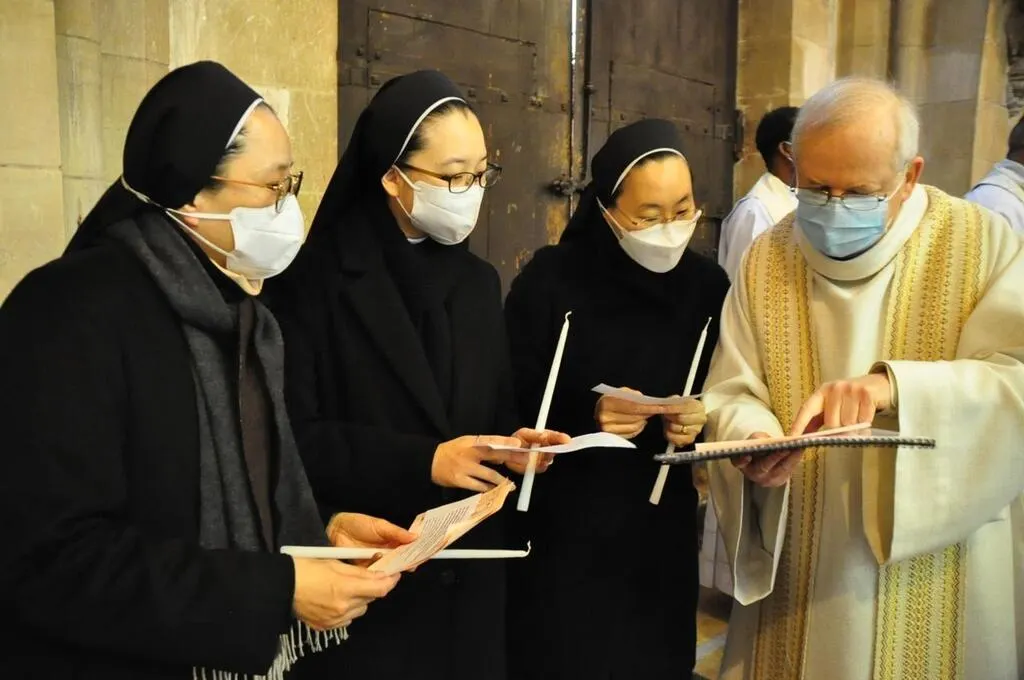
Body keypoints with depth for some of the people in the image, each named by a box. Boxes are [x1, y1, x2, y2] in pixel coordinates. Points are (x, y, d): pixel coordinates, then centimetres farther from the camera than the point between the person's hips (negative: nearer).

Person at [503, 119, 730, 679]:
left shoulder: (708, 286, 0)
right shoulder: (550, 281, -11)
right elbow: (511, 405, -8)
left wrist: (700, 421, -14)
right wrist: (588, 415, -23)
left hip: (661, 532, 3)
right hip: (561, 531, -3)